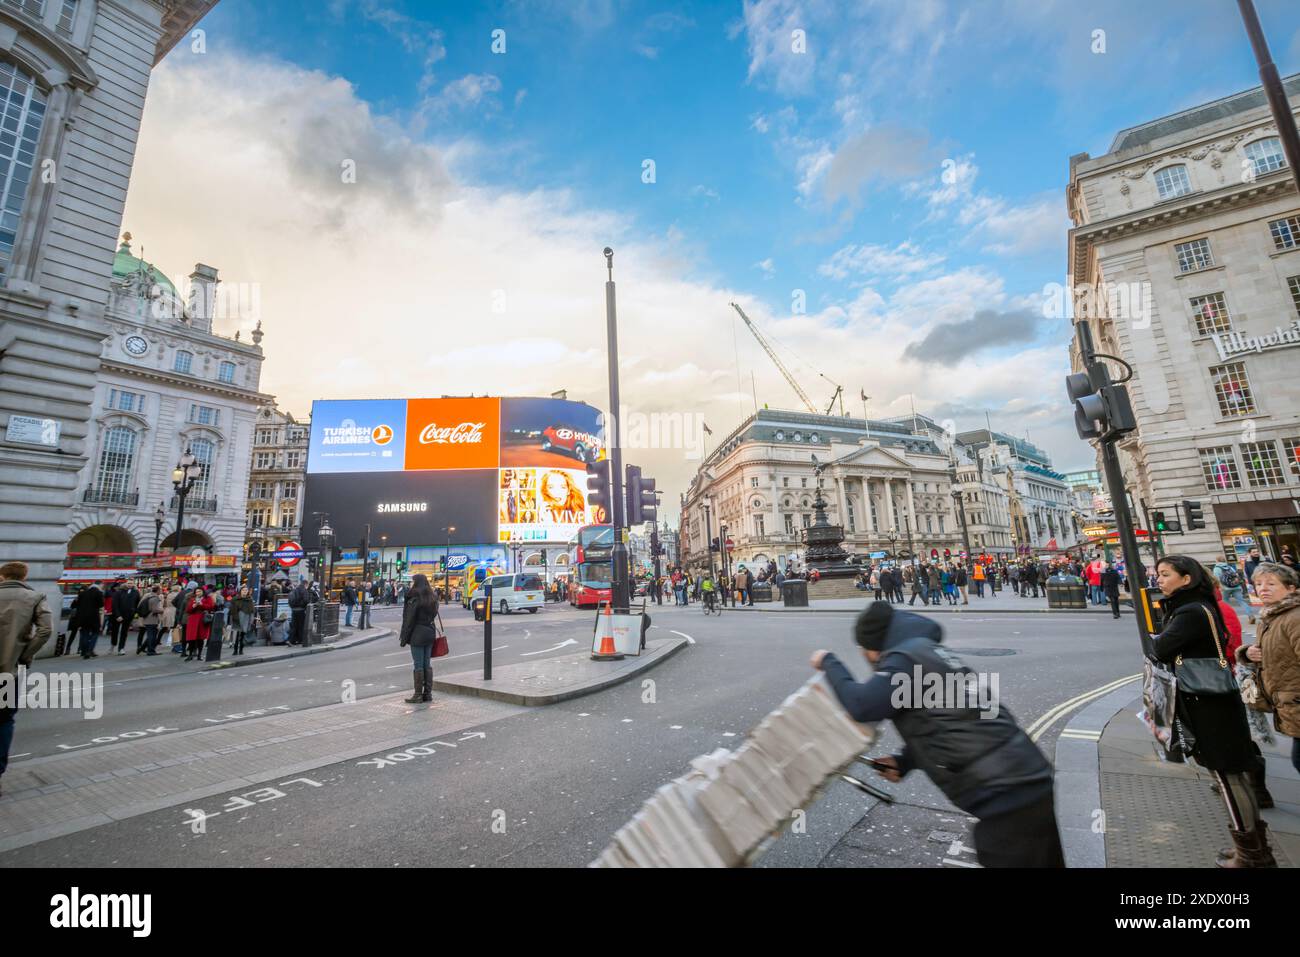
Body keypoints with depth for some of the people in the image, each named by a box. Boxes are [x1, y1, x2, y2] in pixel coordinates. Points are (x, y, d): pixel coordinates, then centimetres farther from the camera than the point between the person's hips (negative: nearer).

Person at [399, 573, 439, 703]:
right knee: (427, 664, 11)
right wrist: (431, 629, 12)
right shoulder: (432, 598, 10)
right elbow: (434, 616, 10)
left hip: (417, 635, -7)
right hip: (430, 633, 7)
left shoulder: (414, 599, -13)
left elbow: (409, 620, -12)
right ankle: (428, 693, 16)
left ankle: (418, 695, 5)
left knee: (418, 665, 0)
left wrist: (404, 638, -7)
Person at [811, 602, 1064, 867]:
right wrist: (904, 761, 13)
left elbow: (862, 705, -26)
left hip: (1006, 796, -10)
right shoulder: (928, 651, 15)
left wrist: (829, 663, -11)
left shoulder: (905, 658, -15)